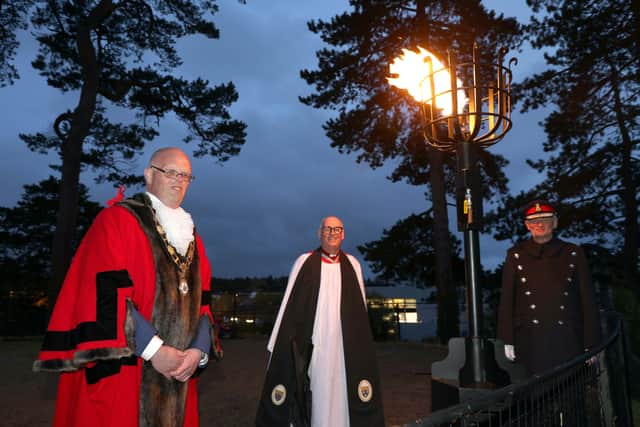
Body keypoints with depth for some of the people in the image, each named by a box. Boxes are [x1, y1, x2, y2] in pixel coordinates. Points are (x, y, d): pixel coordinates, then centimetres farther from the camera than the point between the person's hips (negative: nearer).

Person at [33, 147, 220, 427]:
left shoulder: (191, 237, 14)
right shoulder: (117, 220, -3)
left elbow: (203, 303, 10)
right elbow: (107, 293, -14)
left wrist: (198, 350, -6)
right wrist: (154, 349, -18)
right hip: (119, 372, -5)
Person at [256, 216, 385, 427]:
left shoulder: (352, 265, 6)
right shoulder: (305, 262, -1)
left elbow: (361, 308, 10)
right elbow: (289, 304, -1)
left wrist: (361, 343, 10)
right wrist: (280, 344, -2)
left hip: (344, 343, 2)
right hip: (311, 343, -2)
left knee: (340, 390, 7)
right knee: (313, 391, 3)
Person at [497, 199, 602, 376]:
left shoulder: (573, 254, 4)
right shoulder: (516, 255, 3)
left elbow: (588, 300, 5)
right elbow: (506, 300, 4)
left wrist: (591, 344, 2)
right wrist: (508, 340, 2)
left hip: (568, 341, 1)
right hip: (531, 341, 0)